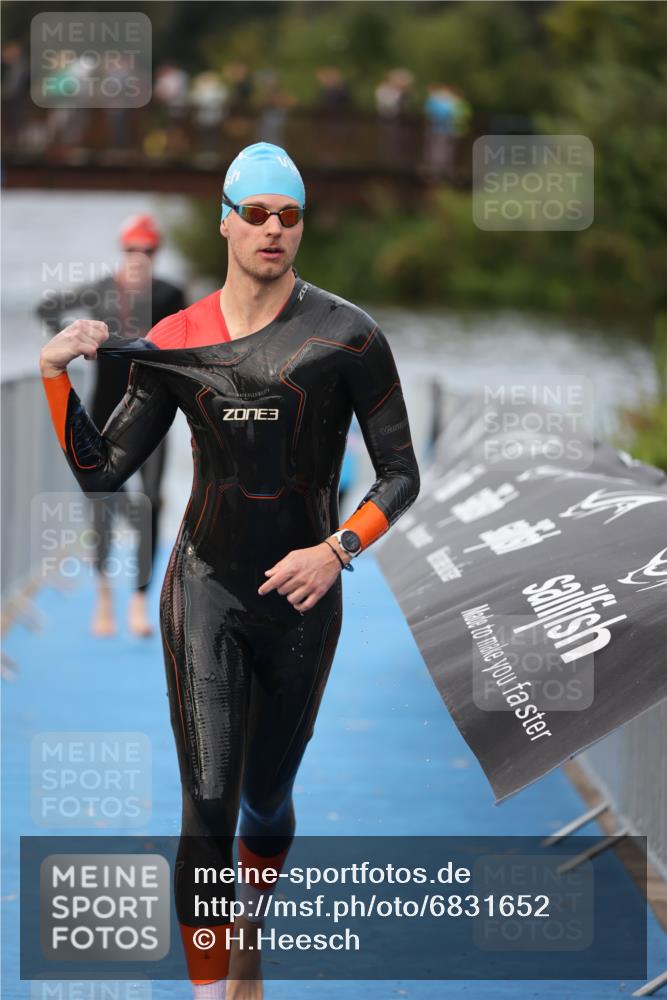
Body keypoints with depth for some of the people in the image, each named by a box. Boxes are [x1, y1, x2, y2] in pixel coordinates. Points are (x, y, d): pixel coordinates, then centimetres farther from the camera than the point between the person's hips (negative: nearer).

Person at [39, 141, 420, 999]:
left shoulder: (346, 335, -6)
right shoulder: (174, 343, 1)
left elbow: (401, 475, -3)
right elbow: (101, 471, 5)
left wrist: (338, 550, -18)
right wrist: (56, 375, -9)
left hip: (301, 600, 0)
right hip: (205, 590, 0)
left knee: (267, 801, 16)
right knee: (208, 807, -13)